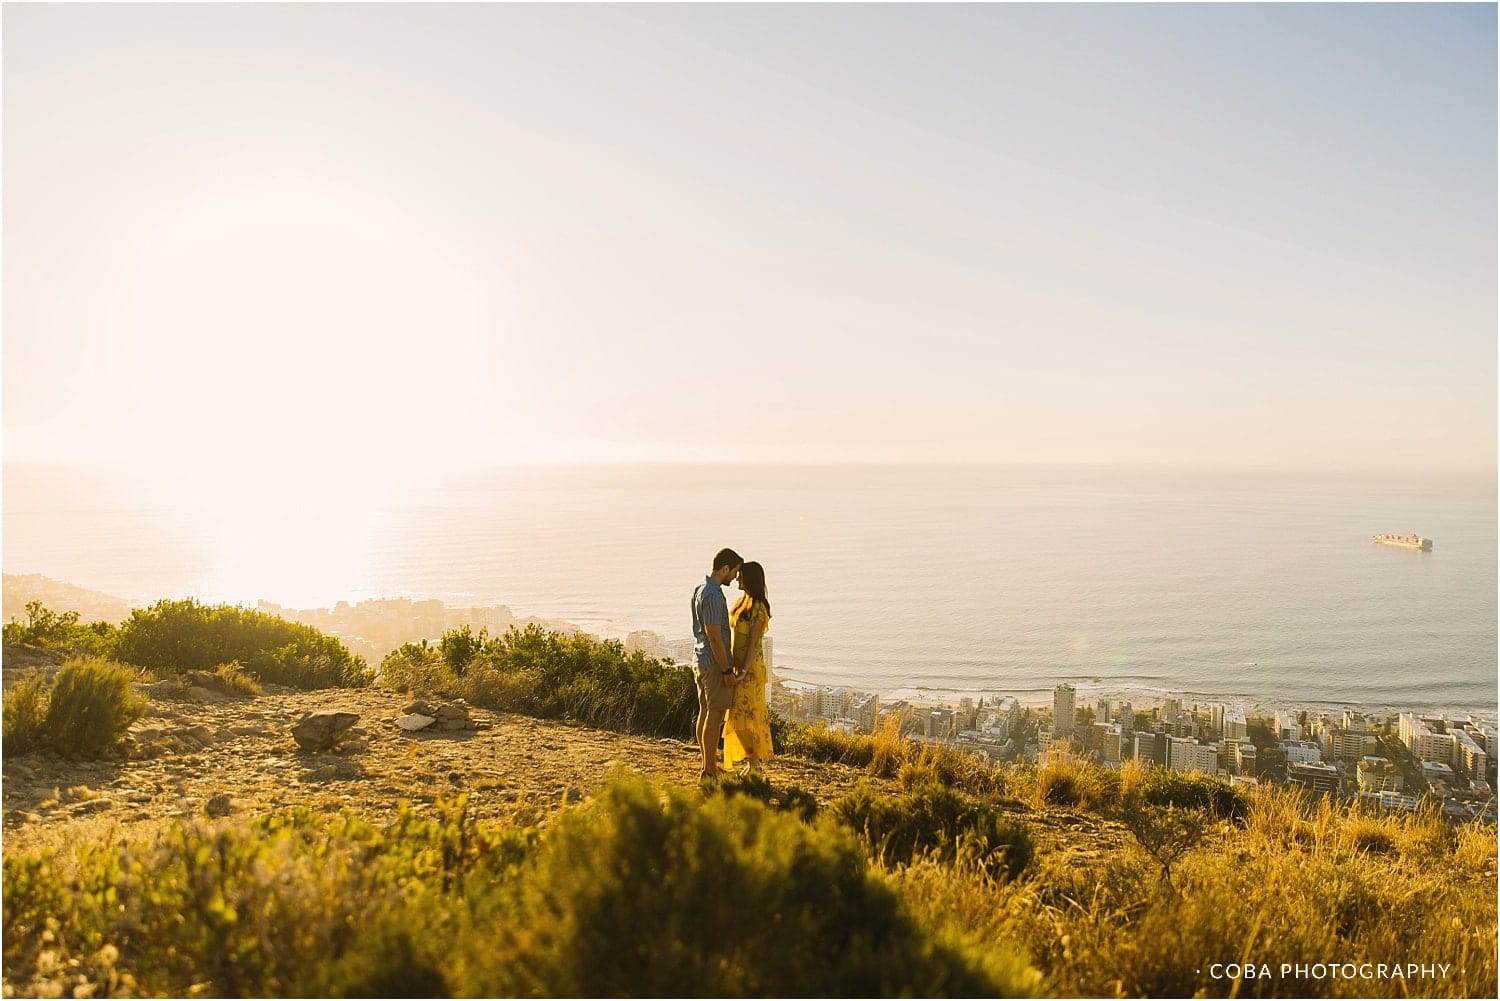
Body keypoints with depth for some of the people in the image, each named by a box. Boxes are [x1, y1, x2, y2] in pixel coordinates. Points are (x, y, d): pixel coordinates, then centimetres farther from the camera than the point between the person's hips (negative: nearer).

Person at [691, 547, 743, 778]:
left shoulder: (699, 589, 11)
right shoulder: (713, 595, -20)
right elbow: (714, 637, -22)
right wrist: (727, 671, -17)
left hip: (700, 661, 10)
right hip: (714, 663, -10)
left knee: (705, 712, 14)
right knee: (715, 715, -4)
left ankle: (708, 765, 23)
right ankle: (709, 770, 2)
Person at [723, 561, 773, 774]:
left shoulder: (758, 608, -16)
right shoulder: (742, 602, 11)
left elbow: (753, 643, -19)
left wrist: (744, 671, -21)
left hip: (750, 667, -9)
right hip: (737, 665, 9)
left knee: (746, 714, -5)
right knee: (740, 713, 12)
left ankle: (755, 764, 3)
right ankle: (752, 761, 20)